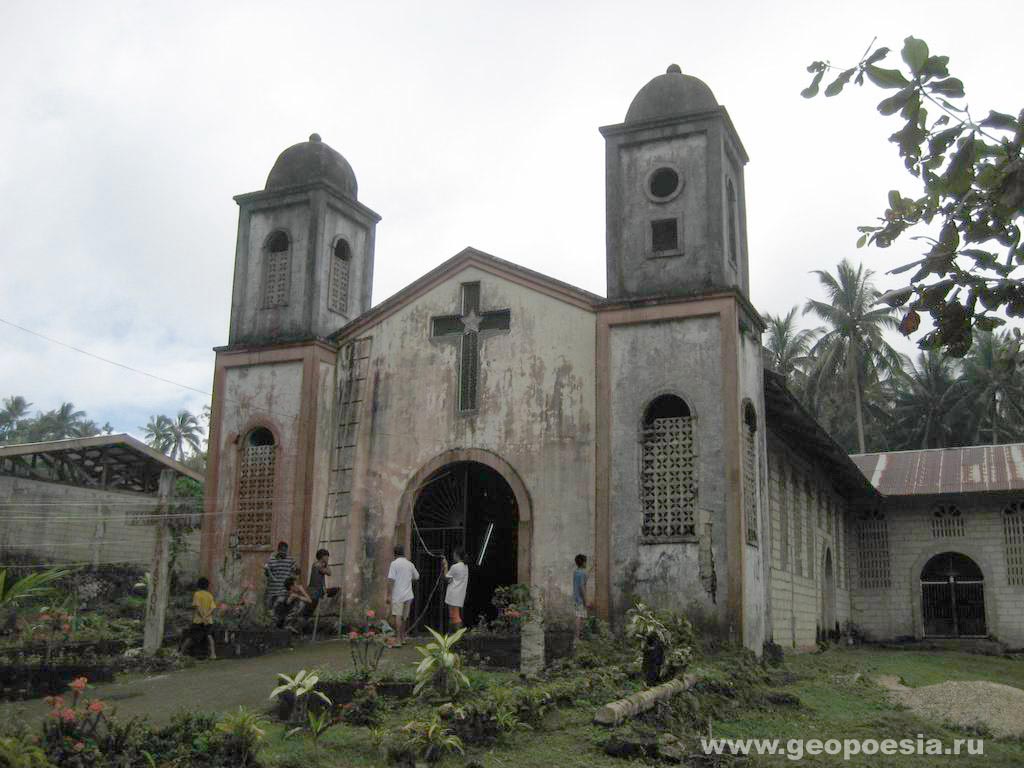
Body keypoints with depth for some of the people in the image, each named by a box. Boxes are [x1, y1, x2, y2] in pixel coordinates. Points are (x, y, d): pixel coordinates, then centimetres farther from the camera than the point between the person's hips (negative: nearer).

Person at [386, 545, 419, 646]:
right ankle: (403, 638, 25)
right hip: (408, 595, 6)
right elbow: (417, 577, 21)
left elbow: (391, 580, -13)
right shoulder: (410, 564, 8)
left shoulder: (394, 563, -8)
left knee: (398, 617, -8)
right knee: (404, 617, 16)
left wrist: (389, 595, -11)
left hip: (397, 596, -6)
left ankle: (398, 640, -14)